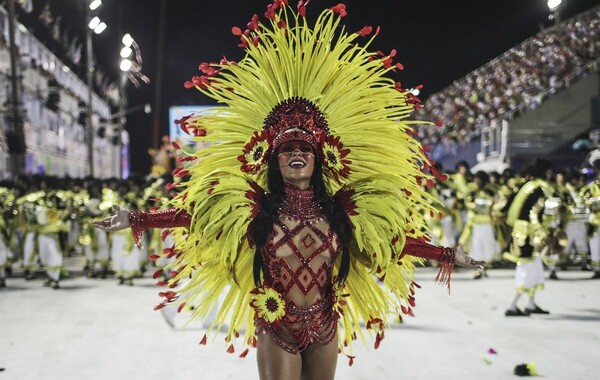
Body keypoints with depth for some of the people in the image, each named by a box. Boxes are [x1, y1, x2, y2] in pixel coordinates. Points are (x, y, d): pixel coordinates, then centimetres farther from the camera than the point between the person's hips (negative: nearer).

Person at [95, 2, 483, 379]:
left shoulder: (339, 209, -4)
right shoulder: (255, 208, -9)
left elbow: (393, 238, 2)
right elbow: (193, 215, -10)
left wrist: (447, 254, 3)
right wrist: (134, 219, -15)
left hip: (324, 326, 2)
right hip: (277, 330, -2)